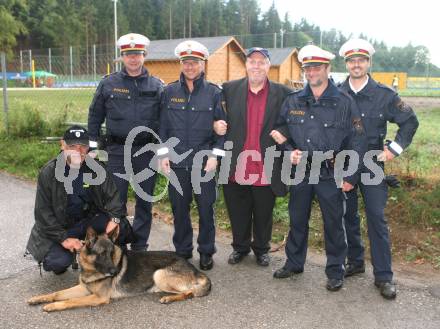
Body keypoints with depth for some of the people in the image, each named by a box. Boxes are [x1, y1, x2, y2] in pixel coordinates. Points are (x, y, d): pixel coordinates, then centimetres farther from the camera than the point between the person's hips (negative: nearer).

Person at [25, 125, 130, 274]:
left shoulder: (96, 168, -8)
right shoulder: (49, 172, -15)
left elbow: (111, 195, -6)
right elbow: (43, 212, -14)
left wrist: (115, 218, -27)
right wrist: (63, 238, -23)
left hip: (88, 220, 3)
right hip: (57, 226, -2)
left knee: (122, 227, -21)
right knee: (60, 261, -26)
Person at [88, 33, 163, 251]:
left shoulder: (156, 85, 3)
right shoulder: (108, 84, 3)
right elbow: (95, 116, 9)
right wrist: (92, 146, 5)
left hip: (147, 151, 1)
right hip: (117, 151, 0)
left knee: (144, 201, 9)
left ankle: (140, 246, 23)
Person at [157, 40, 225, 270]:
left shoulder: (214, 93, 0)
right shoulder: (169, 92, 5)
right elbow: (163, 126, 7)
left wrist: (215, 155, -7)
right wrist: (163, 154, 0)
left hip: (204, 162, -2)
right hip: (177, 162, 2)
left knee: (206, 208, 6)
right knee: (179, 208, 11)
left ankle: (206, 252, 24)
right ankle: (182, 251, 28)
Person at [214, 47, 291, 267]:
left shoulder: (282, 93, 0)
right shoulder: (229, 90, 3)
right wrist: (216, 124, -11)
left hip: (266, 169, -1)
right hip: (237, 167, 1)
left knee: (263, 214, 15)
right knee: (238, 213, 16)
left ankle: (261, 249, 36)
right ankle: (240, 247, 37)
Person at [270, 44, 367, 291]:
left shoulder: (344, 102, -5)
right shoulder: (293, 101, 4)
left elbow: (357, 142, -4)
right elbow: (281, 130, 15)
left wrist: (350, 177, -7)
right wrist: (289, 152, -4)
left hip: (331, 175, -3)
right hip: (300, 172, 3)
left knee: (334, 224, 7)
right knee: (297, 220, 15)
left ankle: (336, 271, 24)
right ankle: (294, 263, 33)